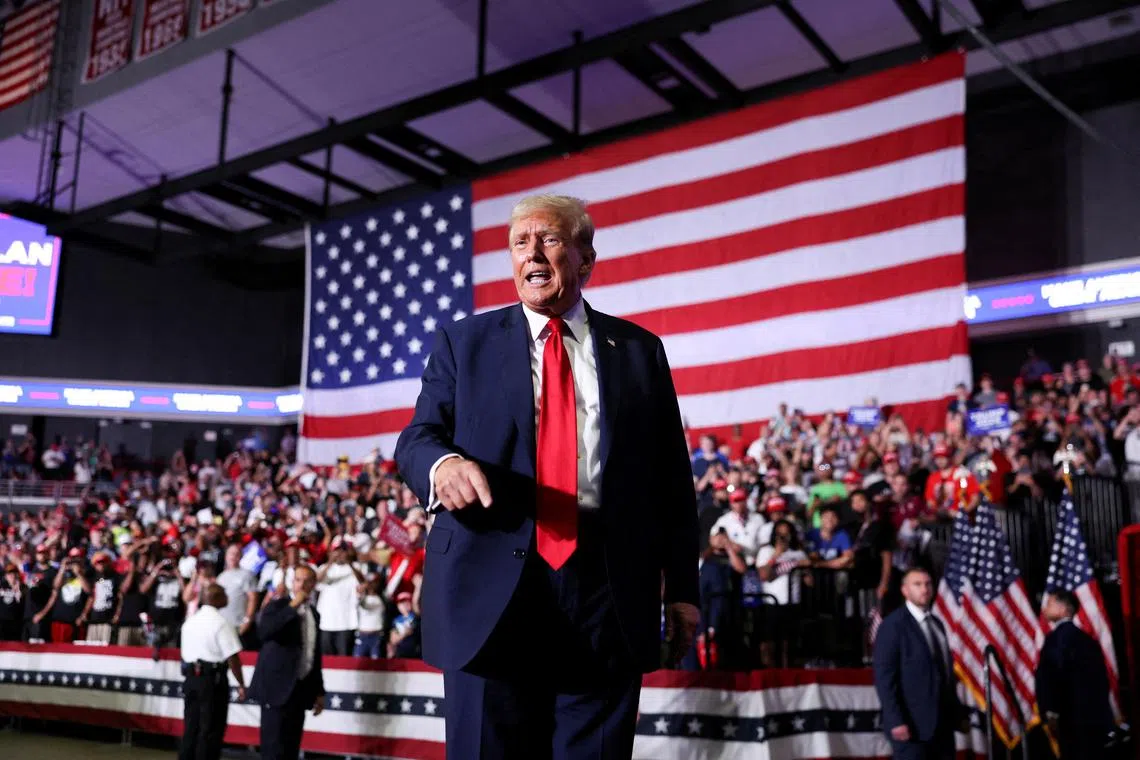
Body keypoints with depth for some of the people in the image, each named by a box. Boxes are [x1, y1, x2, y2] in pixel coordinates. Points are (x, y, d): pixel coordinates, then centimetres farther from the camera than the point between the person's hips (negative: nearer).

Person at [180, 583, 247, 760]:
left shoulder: (190, 621, 11)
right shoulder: (221, 623, -13)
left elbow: (186, 652, 15)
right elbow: (232, 657, -16)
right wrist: (241, 684, -9)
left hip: (191, 677, 7)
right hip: (213, 678, -7)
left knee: (191, 727, 12)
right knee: (211, 730, -1)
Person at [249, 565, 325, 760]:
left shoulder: (313, 614, 16)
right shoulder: (278, 605, -3)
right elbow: (263, 632, -23)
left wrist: (319, 691, 18)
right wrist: (292, 606, -22)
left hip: (301, 688, 6)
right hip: (277, 685, -6)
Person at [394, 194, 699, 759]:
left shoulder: (639, 350, 12)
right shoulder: (464, 342, 13)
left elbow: (672, 479, 11)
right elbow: (416, 437, 4)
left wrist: (681, 589, 6)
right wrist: (443, 463, -21)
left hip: (609, 599, 1)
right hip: (490, 591, 0)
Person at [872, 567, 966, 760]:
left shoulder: (937, 623, 16)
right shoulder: (893, 625, -8)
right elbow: (883, 676, -14)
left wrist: (958, 713, 16)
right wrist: (895, 721, -20)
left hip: (943, 721, 7)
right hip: (912, 723, -7)